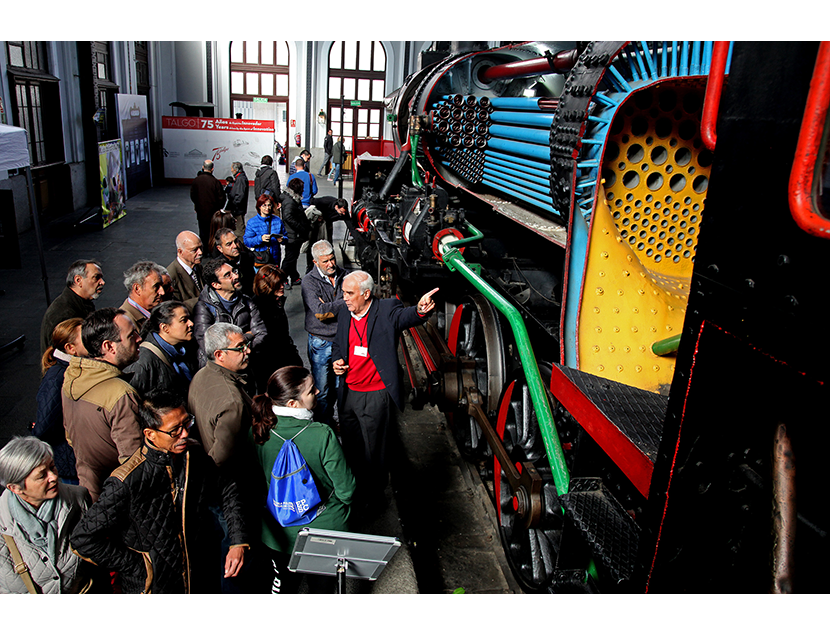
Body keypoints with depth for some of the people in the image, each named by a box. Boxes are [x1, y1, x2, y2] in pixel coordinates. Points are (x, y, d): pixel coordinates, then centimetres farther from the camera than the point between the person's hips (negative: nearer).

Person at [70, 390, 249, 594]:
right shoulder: (127, 483, -27)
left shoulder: (195, 456, -11)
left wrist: (238, 542, -7)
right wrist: (136, 567, -16)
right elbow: (83, 539, -19)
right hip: (154, 587, -5)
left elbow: (227, 492, 2)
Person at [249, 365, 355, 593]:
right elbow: (346, 489, -21)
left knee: (282, 581, 32)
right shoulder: (322, 436, -32)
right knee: (321, 579, 27)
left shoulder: (257, 431, -19)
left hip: (276, 530, 3)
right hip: (324, 528, -3)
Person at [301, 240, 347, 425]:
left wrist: (329, 309, -15)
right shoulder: (309, 281, -9)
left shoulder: (344, 275, 1)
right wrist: (344, 302, -15)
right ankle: (323, 425, 22)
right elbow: (319, 310, -22)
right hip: (321, 342, -3)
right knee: (321, 390, 5)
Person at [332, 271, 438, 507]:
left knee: (373, 450, 10)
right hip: (348, 393, 5)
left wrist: (420, 310, -58)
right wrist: (336, 360, -3)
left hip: (375, 397, -5)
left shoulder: (387, 310, -15)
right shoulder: (344, 313, 2)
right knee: (350, 446, 21)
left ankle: (372, 494, 34)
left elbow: (405, 317, -36)